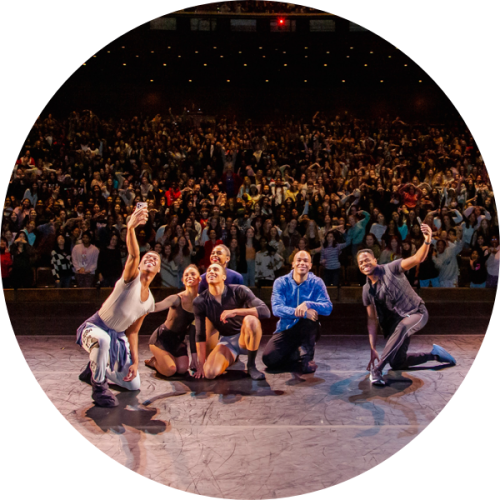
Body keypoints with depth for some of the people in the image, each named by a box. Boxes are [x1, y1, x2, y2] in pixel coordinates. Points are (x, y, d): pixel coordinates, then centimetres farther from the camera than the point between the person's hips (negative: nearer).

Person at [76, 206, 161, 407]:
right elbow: (133, 255, -37)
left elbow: (133, 332, 8)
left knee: (134, 385, 9)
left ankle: (95, 369, 32)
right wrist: (131, 227, -57)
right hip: (94, 328, -7)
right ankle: (99, 386, -20)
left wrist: (135, 361, -1)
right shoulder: (131, 277, -15)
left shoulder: (150, 302, 4)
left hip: (117, 336, 7)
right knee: (102, 339, -44)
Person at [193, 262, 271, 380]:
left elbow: (265, 311, -26)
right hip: (226, 341, 3)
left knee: (251, 320, -37)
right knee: (209, 372, -25)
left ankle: (251, 365, -16)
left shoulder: (239, 291, -14)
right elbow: (200, 335, -3)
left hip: (245, 338, -3)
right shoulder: (200, 302, -7)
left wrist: (234, 311, -34)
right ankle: (232, 358, 11)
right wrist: (201, 365, -7)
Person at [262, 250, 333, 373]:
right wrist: (301, 313, -37)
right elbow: (276, 308, -22)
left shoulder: (316, 283, -5)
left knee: (312, 313, -34)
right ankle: (296, 350, 10)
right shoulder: (281, 283, -7)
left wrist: (307, 304, -34)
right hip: (286, 329, 1)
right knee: (269, 359, -23)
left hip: (308, 330, 0)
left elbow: (328, 308, -16)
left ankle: (307, 356, -15)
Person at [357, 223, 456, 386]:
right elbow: (372, 319, 3)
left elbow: (417, 259, -26)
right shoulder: (367, 290, 2)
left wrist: (427, 241, -46)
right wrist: (373, 349, -3)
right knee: (397, 364, 6)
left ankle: (377, 369, -42)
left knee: (401, 327, -41)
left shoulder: (390, 269, -13)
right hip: (395, 321, 7)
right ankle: (434, 354, 25)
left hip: (416, 313, -7)